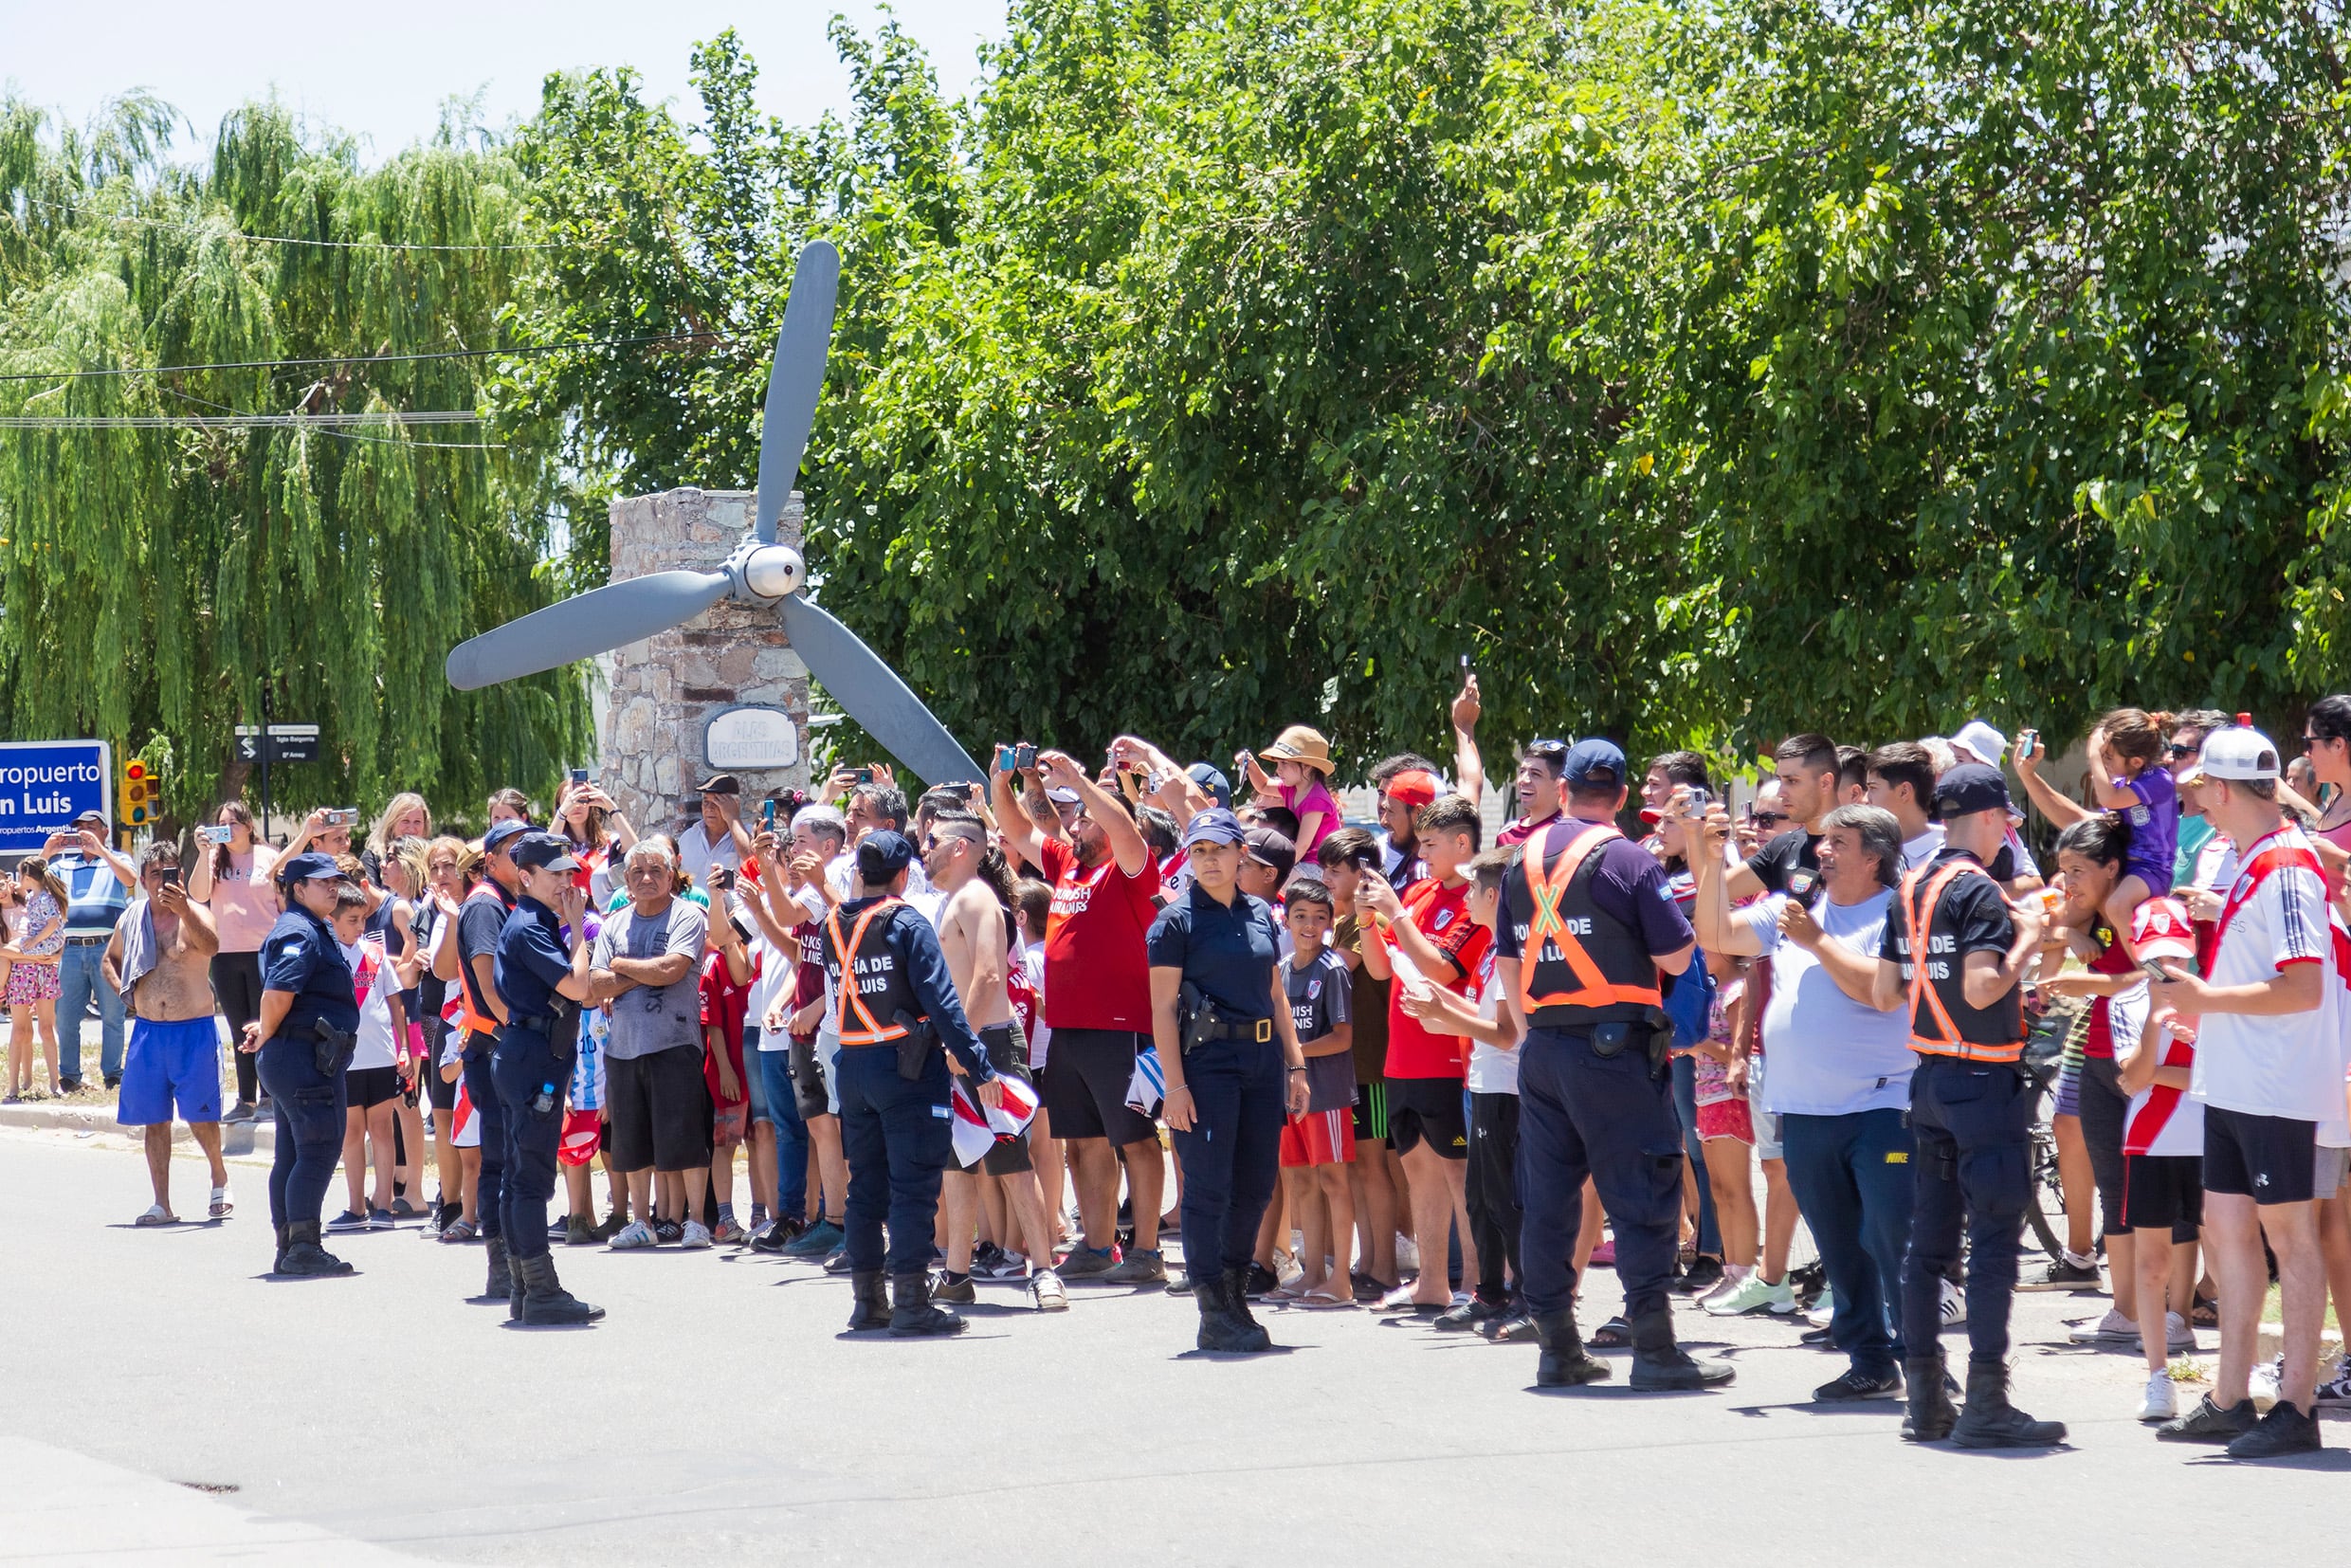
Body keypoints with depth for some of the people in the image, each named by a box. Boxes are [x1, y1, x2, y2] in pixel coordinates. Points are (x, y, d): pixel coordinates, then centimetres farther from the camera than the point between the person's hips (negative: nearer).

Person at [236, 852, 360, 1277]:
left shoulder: (315, 931, 20)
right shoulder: (300, 933, -14)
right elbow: (278, 992, -27)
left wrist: (266, 1033, 18)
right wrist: (267, 1034, -12)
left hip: (291, 1056, 11)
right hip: (305, 1054, -11)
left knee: (292, 1154, 12)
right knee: (319, 1149, -11)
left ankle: (289, 1250, 16)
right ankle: (303, 1247, -12)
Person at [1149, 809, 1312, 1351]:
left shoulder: (1259, 914, 13)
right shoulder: (1177, 920, -4)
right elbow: (1163, 1008, -7)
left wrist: (1295, 1065, 12)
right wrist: (1174, 1084, -14)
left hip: (1262, 1059, 6)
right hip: (1206, 1058, -6)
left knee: (1256, 1184, 8)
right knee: (1208, 1188, -5)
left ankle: (1234, 1298, 22)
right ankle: (1214, 1316, -2)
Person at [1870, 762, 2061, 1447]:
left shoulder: (1911, 889, 11)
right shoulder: (1978, 890, -14)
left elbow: (1883, 993, 13)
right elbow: (1982, 988, -24)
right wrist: (2028, 939, -10)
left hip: (1930, 1077, 8)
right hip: (1984, 1079, -8)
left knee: (1929, 1238, 10)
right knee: (1994, 1238, -7)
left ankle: (1924, 1398, 13)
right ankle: (1985, 1404, -10)